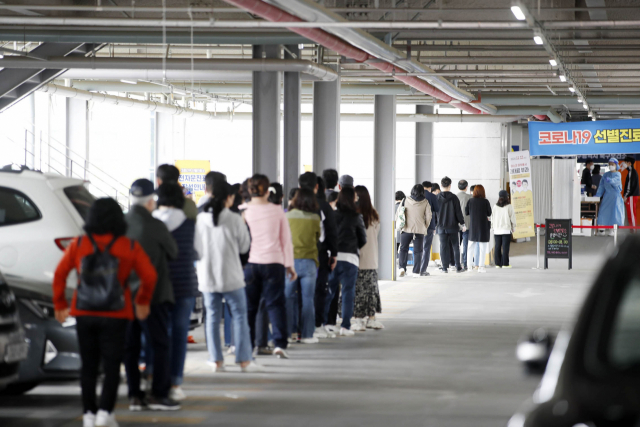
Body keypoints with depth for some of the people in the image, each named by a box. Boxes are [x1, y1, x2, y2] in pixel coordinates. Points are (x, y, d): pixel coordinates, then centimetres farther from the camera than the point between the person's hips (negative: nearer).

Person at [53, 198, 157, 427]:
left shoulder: (78, 245, -1)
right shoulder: (130, 247, -3)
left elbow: (60, 274, -2)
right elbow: (149, 275, -4)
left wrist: (60, 305, 9)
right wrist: (142, 302, 11)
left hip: (84, 313, 2)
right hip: (116, 315, -2)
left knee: (88, 365, 12)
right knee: (111, 365, 5)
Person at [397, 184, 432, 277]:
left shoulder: (406, 200, 1)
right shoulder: (425, 202, 0)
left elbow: (398, 213, 2)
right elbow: (428, 216, -1)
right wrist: (425, 227, 13)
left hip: (406, 229, 0)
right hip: (420, 230, 0)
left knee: (403, 249, 11)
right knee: (417, 251, 6)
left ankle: (402, 268, -6)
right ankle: (416, 271, 4)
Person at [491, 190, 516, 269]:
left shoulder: (495, 207, 5)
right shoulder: (509, 207, -6)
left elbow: (492, 219, 9)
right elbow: (512, 219, -3)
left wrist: (493, 229, 17)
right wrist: (513, 229, 8)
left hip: (497, 230, 4)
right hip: (506, 230, -4)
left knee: (497, 247, 7)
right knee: (505, 247, -2)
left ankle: (498, 263, 8)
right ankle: (505, 263, -3)